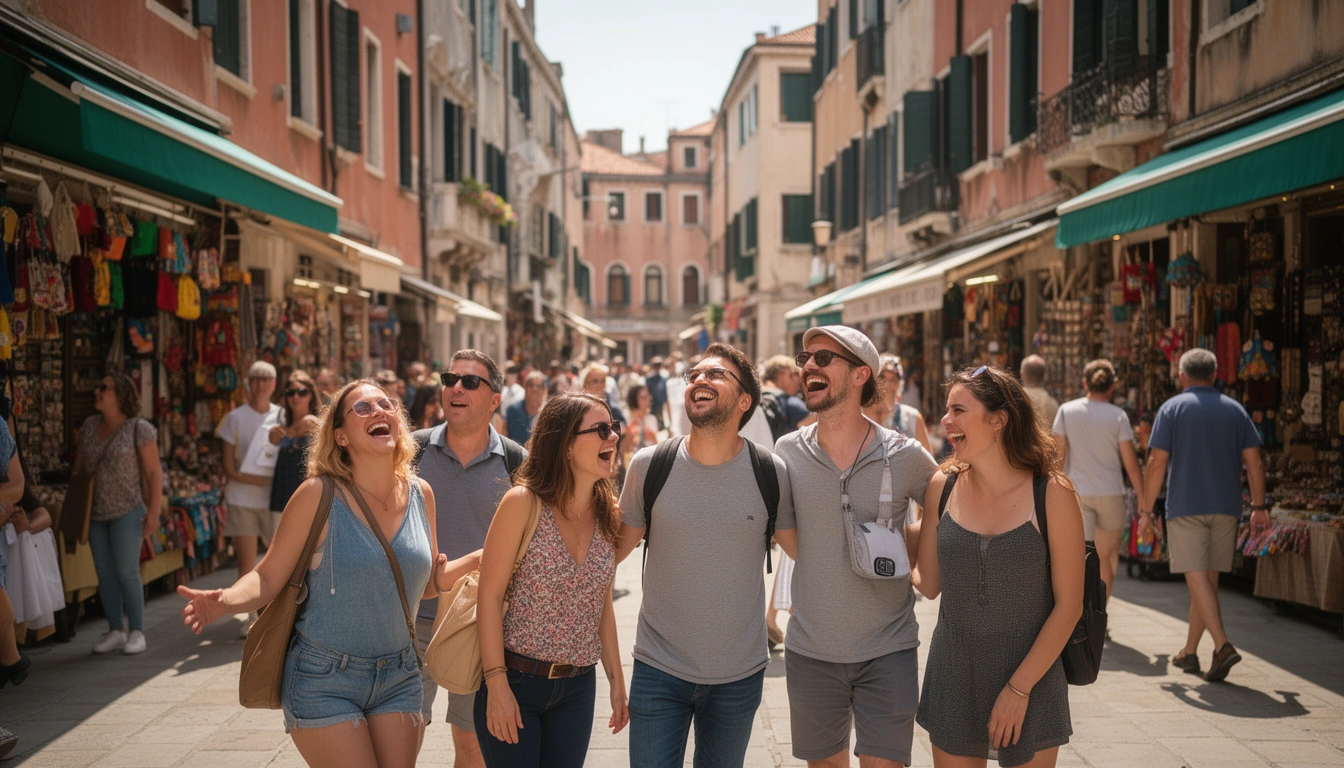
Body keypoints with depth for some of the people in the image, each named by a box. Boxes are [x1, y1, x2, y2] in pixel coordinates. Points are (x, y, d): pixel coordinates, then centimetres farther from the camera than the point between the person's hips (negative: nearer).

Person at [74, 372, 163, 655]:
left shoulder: (139, 429, -9)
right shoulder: (90, 425, 8)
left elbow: (154, 472, -9)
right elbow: (79, 466, 16)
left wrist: (153, 512, -13)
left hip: (127, 511, -6)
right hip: (95, 514, 6)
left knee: (127, 573, -4)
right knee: (104, 574, 8)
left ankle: (136, 632, 7)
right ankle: (115, 630, 18)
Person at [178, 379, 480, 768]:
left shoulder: (420, 494, 1)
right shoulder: (318, 495, -12)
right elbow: (268, 577, -10)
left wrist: (483, 557, -2)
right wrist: (224, 601, -29)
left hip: (399, 678, 4)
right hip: (325, 683, -4)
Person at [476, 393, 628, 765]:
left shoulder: (608, 515, 1)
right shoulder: (523, 504, -14)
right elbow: (489, 595, -11)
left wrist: (617, 680, 11)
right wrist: (497, 685, -14)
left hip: (578, 688, 5)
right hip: (515, 679, -4)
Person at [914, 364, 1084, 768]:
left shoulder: (1052, 495, -10)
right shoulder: (943, 487, -2)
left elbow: (1068, 605, -9)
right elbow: (929, 584, 4)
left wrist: (1019, 688, -11)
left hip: (1031, 675, -2)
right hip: (953, 674, 3)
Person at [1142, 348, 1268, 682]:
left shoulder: (1172, 408, -2)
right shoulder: (1235, 410, 9)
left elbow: (1157, 463, -7)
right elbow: (1254, 462, 4)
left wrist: (1146, 509, -2)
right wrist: (1259, 506, 9)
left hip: (1185, 507, -4)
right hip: (1226, 508, 4)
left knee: (1197, 578, -6)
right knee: (1209, 579, 11)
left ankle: (1222, 646, -22)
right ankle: (1189, 652, 19)